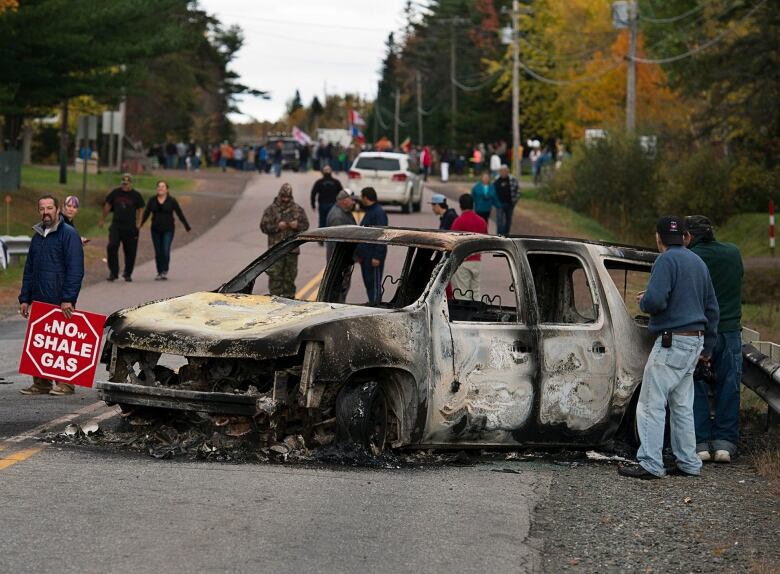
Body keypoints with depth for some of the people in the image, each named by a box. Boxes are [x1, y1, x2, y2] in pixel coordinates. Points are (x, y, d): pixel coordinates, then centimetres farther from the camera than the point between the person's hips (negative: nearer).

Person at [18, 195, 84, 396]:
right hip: (39, 302, 7)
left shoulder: (69, 234, -6)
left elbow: (76, 270, -13)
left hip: (61, 303, -7)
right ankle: (41, 383, 12)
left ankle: (65, 383, 4)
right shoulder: (37, 236, 17)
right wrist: (24, 299, 14)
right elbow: (29, 270, 22)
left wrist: (68, 299, -20)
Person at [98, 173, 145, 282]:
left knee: (130, 251, 3)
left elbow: (140, 210, 10)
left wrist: (137, 223, 2)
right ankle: (113, 272, -5)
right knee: (112, 247, -14)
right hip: (116, 226, 1)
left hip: (130, 227, -1)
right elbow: (107, 206, 17)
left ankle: (128, 274, 20)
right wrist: (102, 220, 23)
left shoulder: (136, 195, 1)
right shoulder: (115, 193, 6)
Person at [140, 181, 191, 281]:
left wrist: (187, 227, 6)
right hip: (156, 230, 3)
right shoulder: (152, 201, 5)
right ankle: (159, 273, 12)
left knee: (166, 251, -13)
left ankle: (165, 272, -3)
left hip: (168, 230, -3)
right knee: (158, 252, 4)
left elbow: (180, 214, 4)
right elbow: (146, 214, 8)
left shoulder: (172, 201, -1)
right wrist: (140, 225, 1)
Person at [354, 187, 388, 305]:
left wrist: (377, 256, -24)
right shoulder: (369, 212, 17)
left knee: (374, 283, -7)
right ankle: (371, 303, 20)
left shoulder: (379, 213, -15)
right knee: (368, 282, 13)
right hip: (365, 255, 10)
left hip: (373, 256, -10)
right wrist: (359, 253, 20)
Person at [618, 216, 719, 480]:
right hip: (695, 341, 9)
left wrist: (643, 301, 0)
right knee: (682, 406, 14)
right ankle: (689, 463, 14)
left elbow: (655, 301, -24)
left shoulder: (667, 260, -11)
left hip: (671, 342, -9)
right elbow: (712, 308, 22)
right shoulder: (698, 262, 17)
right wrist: (706, 347, 29)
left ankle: (650, 464, -12)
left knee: (651, 404, -8)